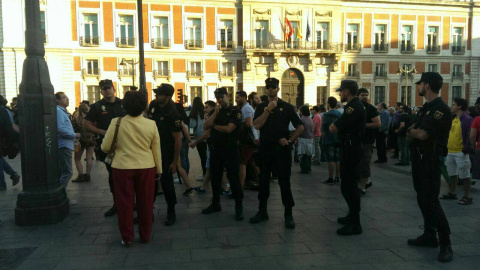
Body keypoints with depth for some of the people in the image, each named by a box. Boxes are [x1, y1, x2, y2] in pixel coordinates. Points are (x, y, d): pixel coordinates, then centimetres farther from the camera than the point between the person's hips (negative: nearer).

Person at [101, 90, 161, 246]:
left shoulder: (116, 123, -7)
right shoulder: (151, 124, -3)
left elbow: (105, 147, -1)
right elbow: (156, 150, 2)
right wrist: (158, 169, 13)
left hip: (122, 167, -1)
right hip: (146, 167, 1)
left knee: (125, 202, 11)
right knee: (145, 202, 13)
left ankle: (127, 238, 20)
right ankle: (145, 236, 25)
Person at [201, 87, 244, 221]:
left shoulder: (235, 112, -4)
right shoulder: (216, 111, 13)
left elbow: (229, 129, -16)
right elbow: (205, 126, 0)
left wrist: (214, 125, -2)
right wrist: (215, 113, -9)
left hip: (230, 149, -6)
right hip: (215, 149, 6)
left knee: (233, 178, -3)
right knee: (215, 177, 12)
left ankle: (239, 207, 7)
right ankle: (215, 204, 26)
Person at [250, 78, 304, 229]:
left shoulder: (287, 107, 2)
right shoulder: (261, 107, 8)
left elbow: (300, 127, 3)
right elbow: (257, 125, -9)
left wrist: (289, 140, -6)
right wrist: (268, 109, -13)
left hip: (281, 149, -2)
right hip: (265, 148, 3)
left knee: (284, 182, 0)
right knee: (263, 181, 10)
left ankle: (288, 214, 11)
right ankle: (262, 212, 23)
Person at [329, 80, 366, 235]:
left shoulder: (353, 107, -19)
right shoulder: (357, 105, 16)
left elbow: (333, 129, -21)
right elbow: (344, 125, 17)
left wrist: (333, 125, -1)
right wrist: (337, 126, -1)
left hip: (350, 151, -11)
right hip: (351, 148, 11)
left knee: (348, 186, -7)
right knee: (349, 184, 20)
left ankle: (355, 224, -1)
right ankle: (353, 215, 34)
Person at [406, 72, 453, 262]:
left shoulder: (441, 109, -16)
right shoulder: (426, 108, 15)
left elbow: (422, 134, -23)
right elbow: (411, 135, 16)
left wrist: (412, 131, -2)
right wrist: (414, 132, -7)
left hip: (431, 159, -10)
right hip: (420, 158, 10)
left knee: (431, 201, -8)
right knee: (423, 199, 15)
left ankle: (445, 244, 2)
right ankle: (429, 236, 27)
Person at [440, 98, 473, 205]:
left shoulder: (467, 119, -11)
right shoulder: (452, 118, 13)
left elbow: (470, 136, -15)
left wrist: (466, 149, -18)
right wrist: (445, 146, 14)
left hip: (460, 153, -8)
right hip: (450, 152, 8)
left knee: (464, 176, 0)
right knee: (452, 174, 17)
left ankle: (467, 196, 9)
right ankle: (452, 193, 29)